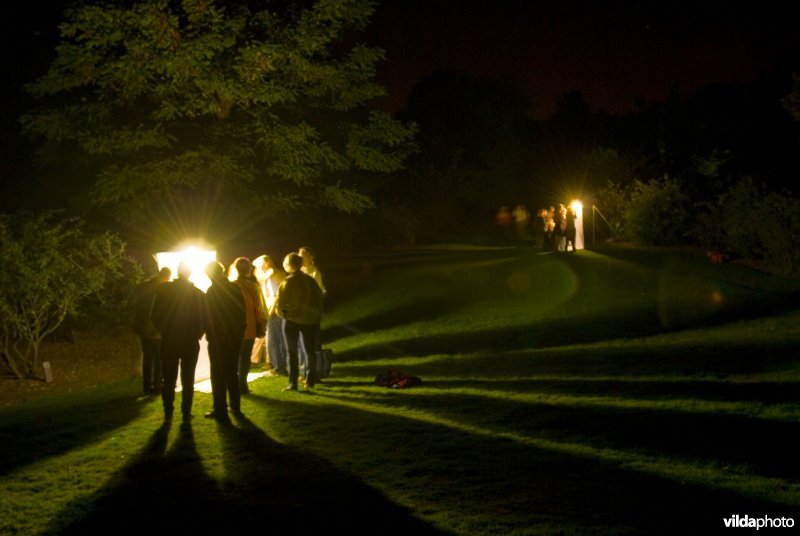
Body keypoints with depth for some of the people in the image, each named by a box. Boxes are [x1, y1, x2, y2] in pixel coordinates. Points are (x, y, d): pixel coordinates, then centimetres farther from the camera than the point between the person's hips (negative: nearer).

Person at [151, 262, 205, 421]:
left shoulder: (164, 289, -6)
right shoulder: (198, 293, -5)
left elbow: (155, 316, -5)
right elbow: (203, 319, -4)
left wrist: (164, 331, 8)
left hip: (169, 341, 0)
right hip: (190, 342, 0)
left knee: (169, 379, 8)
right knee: (188, 379, 7)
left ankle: (168, 412, 7)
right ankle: (186, 413, 6)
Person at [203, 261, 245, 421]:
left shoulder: (212, 292, -13)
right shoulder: (235, 288, 3)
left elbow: (208, 317, -13)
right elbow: (242, 312, 6)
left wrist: (208, 333, 0)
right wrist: (240, 331, 13)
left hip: (218, 338, -6)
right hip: (235, 337, 6)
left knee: (218, 374, -1)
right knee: (232, 372, 17)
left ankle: (220, 410, -2)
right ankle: (235, 406, 21)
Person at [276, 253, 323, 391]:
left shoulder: (287, 282, -12)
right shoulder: (310, 280, -1)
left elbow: (280, 303, -11)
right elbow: (319, 297, 2)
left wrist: (284, 313, 7)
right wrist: (317, 315, 11)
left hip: (292, 319, -3)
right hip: (310, 319, 3)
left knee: (292, 352, 4)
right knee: (311, 350, 15)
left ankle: (293, 383, -1)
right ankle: (310, 380, 19)